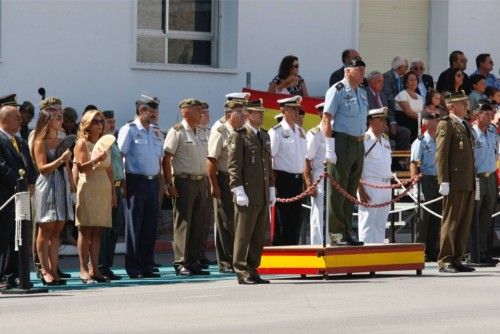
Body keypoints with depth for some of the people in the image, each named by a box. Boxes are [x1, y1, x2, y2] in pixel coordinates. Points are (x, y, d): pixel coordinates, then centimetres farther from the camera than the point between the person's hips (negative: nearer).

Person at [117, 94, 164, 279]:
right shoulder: (129, 130, -5)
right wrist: (121, 183, -14)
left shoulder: (156, 131, 15)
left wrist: (160, 179, 12)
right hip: (136, 181, -6)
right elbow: (119, 156, -8)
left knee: (150, 227, 7)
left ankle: (147, 266, 13)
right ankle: (133, 268, 0)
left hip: (153, 182, 6)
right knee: (134, 226, -3)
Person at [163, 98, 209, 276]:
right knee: (182, 223, -7)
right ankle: (180, 263, -5)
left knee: (197, 224, 7)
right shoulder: (177, 132, -7)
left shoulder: (202, 133, 15)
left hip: (201, 181, 7)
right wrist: (169, 185, -17)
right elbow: (166, 159, -11)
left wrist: (206, 181, 13)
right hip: (184, 181, -7)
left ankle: (194, 262, 13)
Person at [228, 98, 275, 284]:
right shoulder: (239, 136, -5)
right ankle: (242, 273, -3)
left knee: (259, 237, 9)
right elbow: (233, 166, -10)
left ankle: (252, 270, 15)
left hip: (263, 197, 7)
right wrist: (238, 191, -17)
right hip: (247, 196, -7)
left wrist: (271, 189, 17)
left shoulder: (264, 136, 19)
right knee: (243, 235, -4)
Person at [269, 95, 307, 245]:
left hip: (298, 180, 7)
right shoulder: (276, 132, -8)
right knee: (281, 222, -5)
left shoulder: (301, 132, 14)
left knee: (295, 221, 8)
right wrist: (272, 183, -15)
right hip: (283, 179, -7)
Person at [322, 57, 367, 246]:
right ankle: (336, 234, -5)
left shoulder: (362, 93, 17)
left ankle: (346, 233, 14)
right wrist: (330, 148, -18)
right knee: (338, 191, -6)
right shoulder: (337, 91, -7)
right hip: (342, 143, -8)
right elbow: (326, 120, -13)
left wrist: (362, 144, 16)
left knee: (351, 192, 10)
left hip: (359, 144, 8)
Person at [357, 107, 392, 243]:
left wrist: (389, 185, 17)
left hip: (386, 185, 8)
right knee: (367, 223, -8)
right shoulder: (364, 139, -8)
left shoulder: (385, 139, 17)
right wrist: (361, 190, -17)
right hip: (370, 185, -8)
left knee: (380, 224, 9)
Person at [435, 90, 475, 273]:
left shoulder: (465, 126, 20)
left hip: (468, 183, 8)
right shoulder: (446, 125, -6)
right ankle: (445, 261, -4)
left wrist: (473, 181, 18)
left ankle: (456, 259, 13)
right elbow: (441, 155, -12)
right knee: (451, 222, -7)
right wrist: (444, 181, -19)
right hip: (454, 182, -8)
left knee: (465, 222, 8)